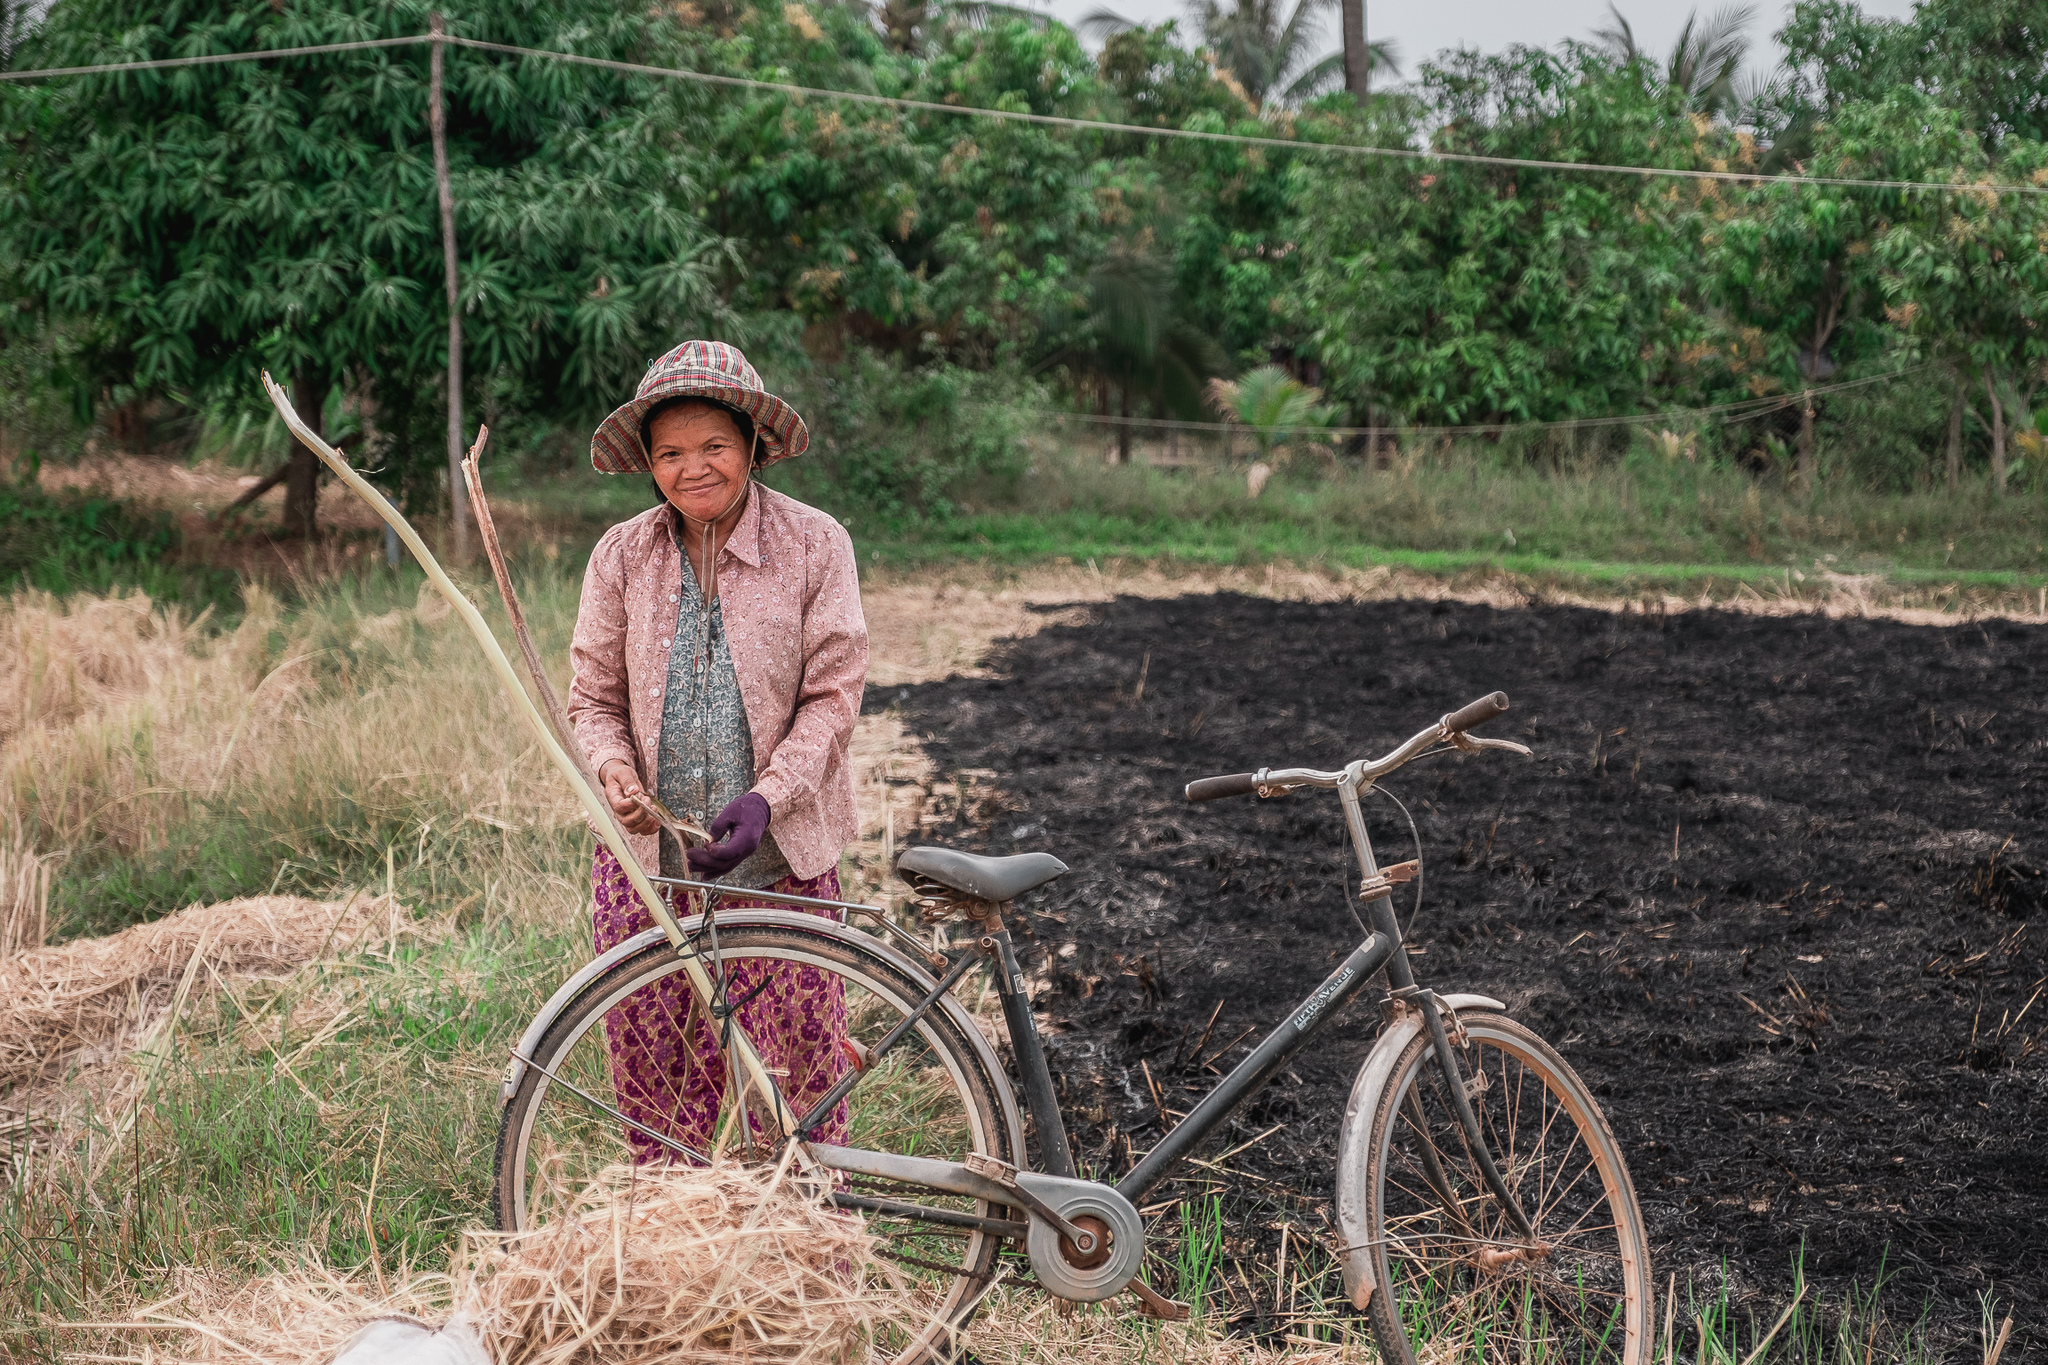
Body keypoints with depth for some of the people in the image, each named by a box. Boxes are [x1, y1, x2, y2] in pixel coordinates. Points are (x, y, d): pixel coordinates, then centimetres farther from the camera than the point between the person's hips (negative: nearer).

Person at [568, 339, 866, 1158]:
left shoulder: (815, 545, -3)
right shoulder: (621, 555, 2)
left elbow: (832, 698, -4)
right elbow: (594, 698, 6)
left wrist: (766, 798, -18)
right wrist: (614, 770, -16)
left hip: (778, 862, -2)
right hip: (648, 863, 2)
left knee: (793, 1072, 2)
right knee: (651, 1069, 5)